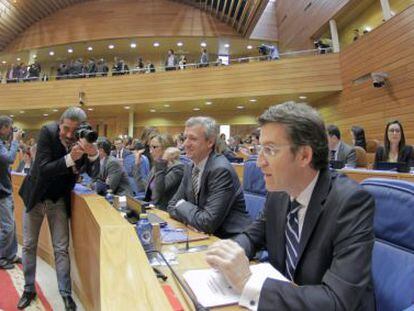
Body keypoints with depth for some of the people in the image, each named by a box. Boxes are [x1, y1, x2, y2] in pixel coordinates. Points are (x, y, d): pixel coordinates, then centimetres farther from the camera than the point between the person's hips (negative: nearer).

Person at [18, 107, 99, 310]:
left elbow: (91, 172, -18)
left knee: (61, 249, 3)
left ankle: (66, 293, 16)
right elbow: (43, 169, -28)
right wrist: (70, 158, -43)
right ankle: (29, 289, 32)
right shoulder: (48, 132, -22)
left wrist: (93, 154, -38)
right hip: (35, 196, 0)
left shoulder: (83, 139, -15)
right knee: (28, 245, 13)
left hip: (59, 200, 0)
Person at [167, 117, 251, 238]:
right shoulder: (190, 169, 2)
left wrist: (182, 205, -10)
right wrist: (193, 220, -13)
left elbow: (208, 223, -25)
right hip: (203, 235, 6)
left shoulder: (221, 170, -22)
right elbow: (172, 205, 6)